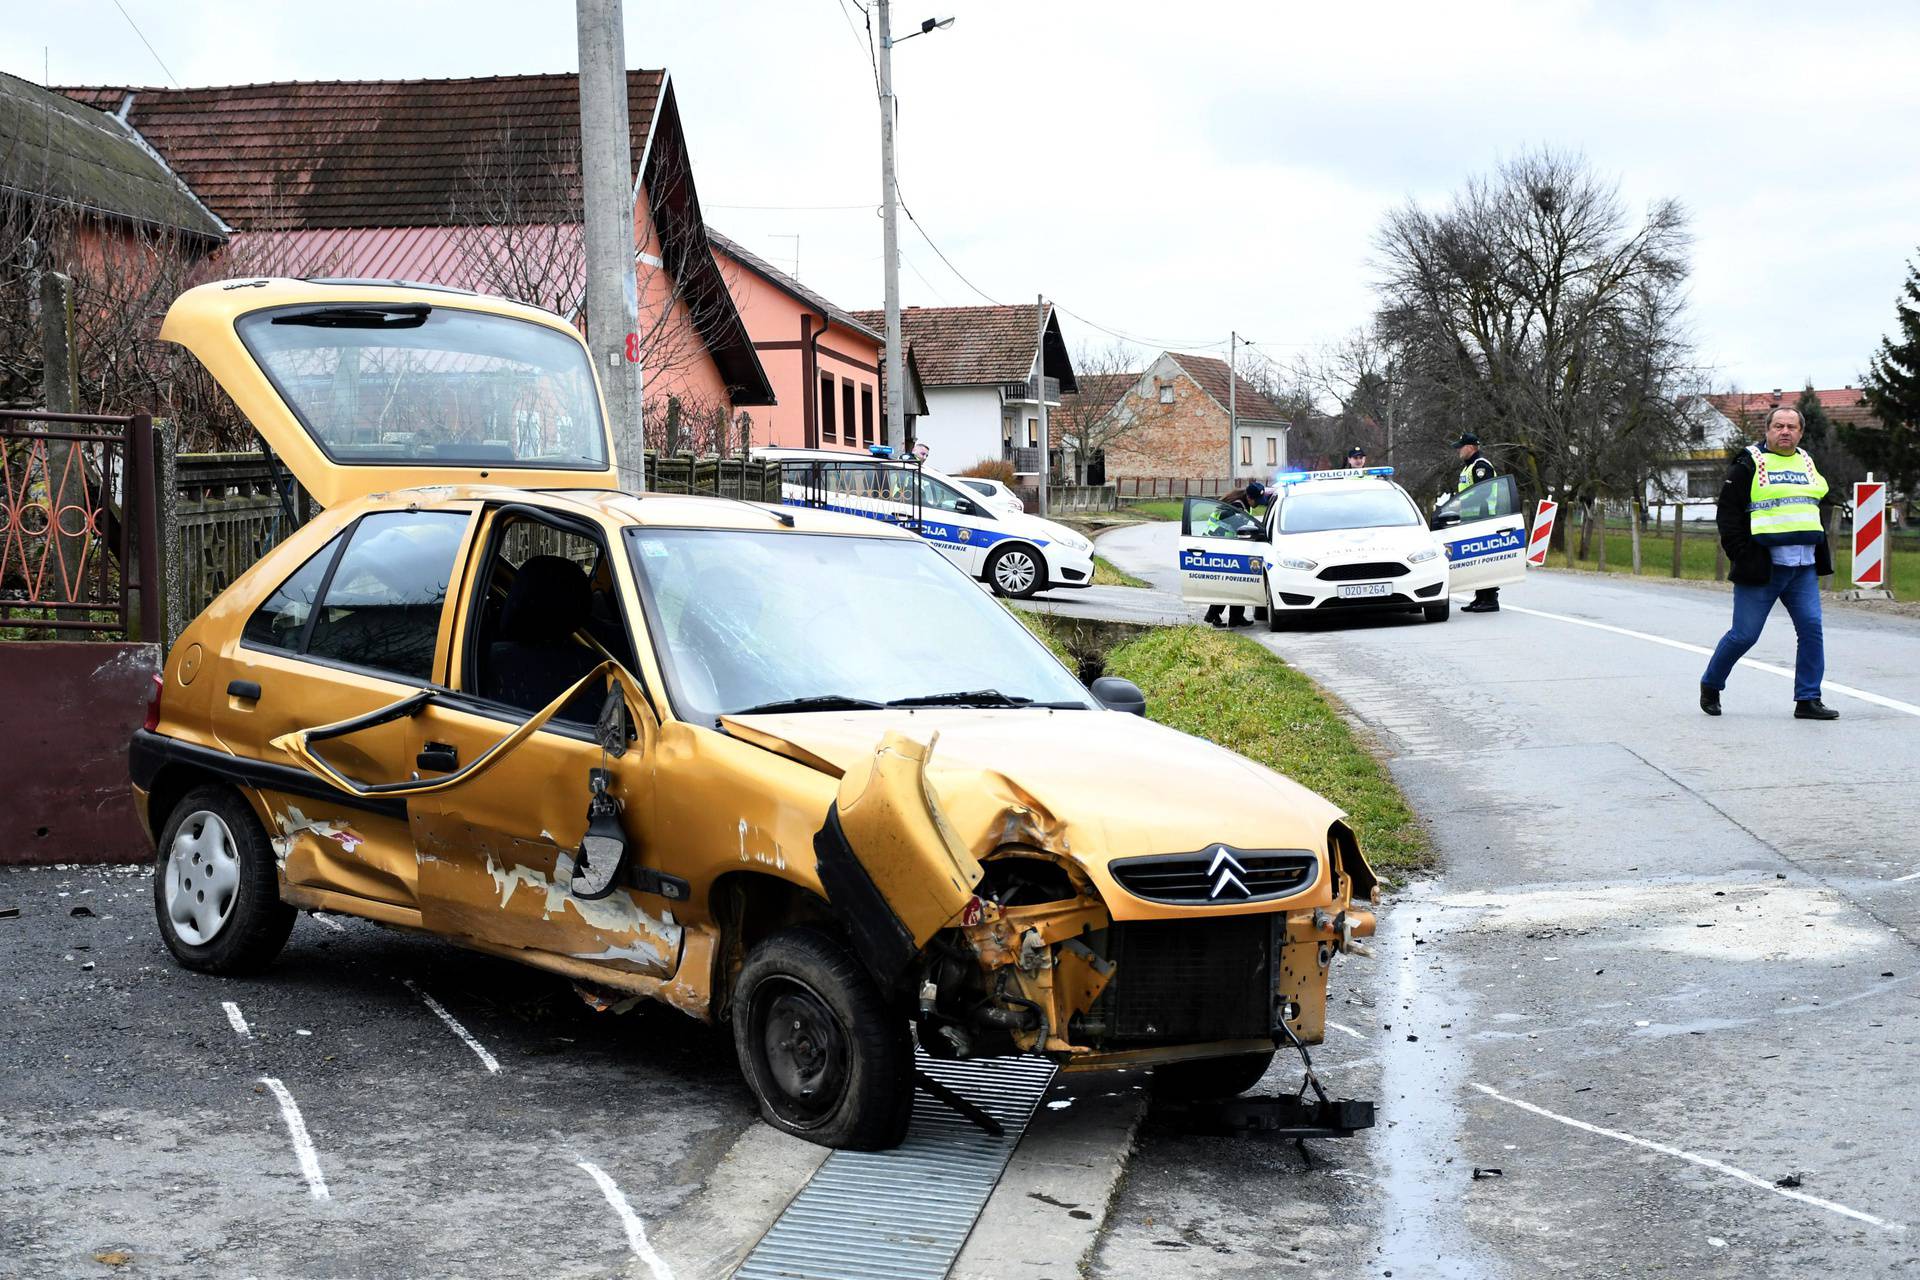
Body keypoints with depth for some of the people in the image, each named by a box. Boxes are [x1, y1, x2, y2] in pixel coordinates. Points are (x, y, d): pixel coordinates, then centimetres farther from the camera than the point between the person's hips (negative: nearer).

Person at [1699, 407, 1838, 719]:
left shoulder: (1807, 463, 16)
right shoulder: (1749, 464, -4)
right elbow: (1727, 514, -6)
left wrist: (1821, 556, 18)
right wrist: (1743, 558, -13)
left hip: (1803, 568, 5)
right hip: (1762, 567, -5)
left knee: (1812, 629, -5)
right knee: (1744, 634, -2)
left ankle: (1808, 700, 1)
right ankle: (1710, 685, 19)